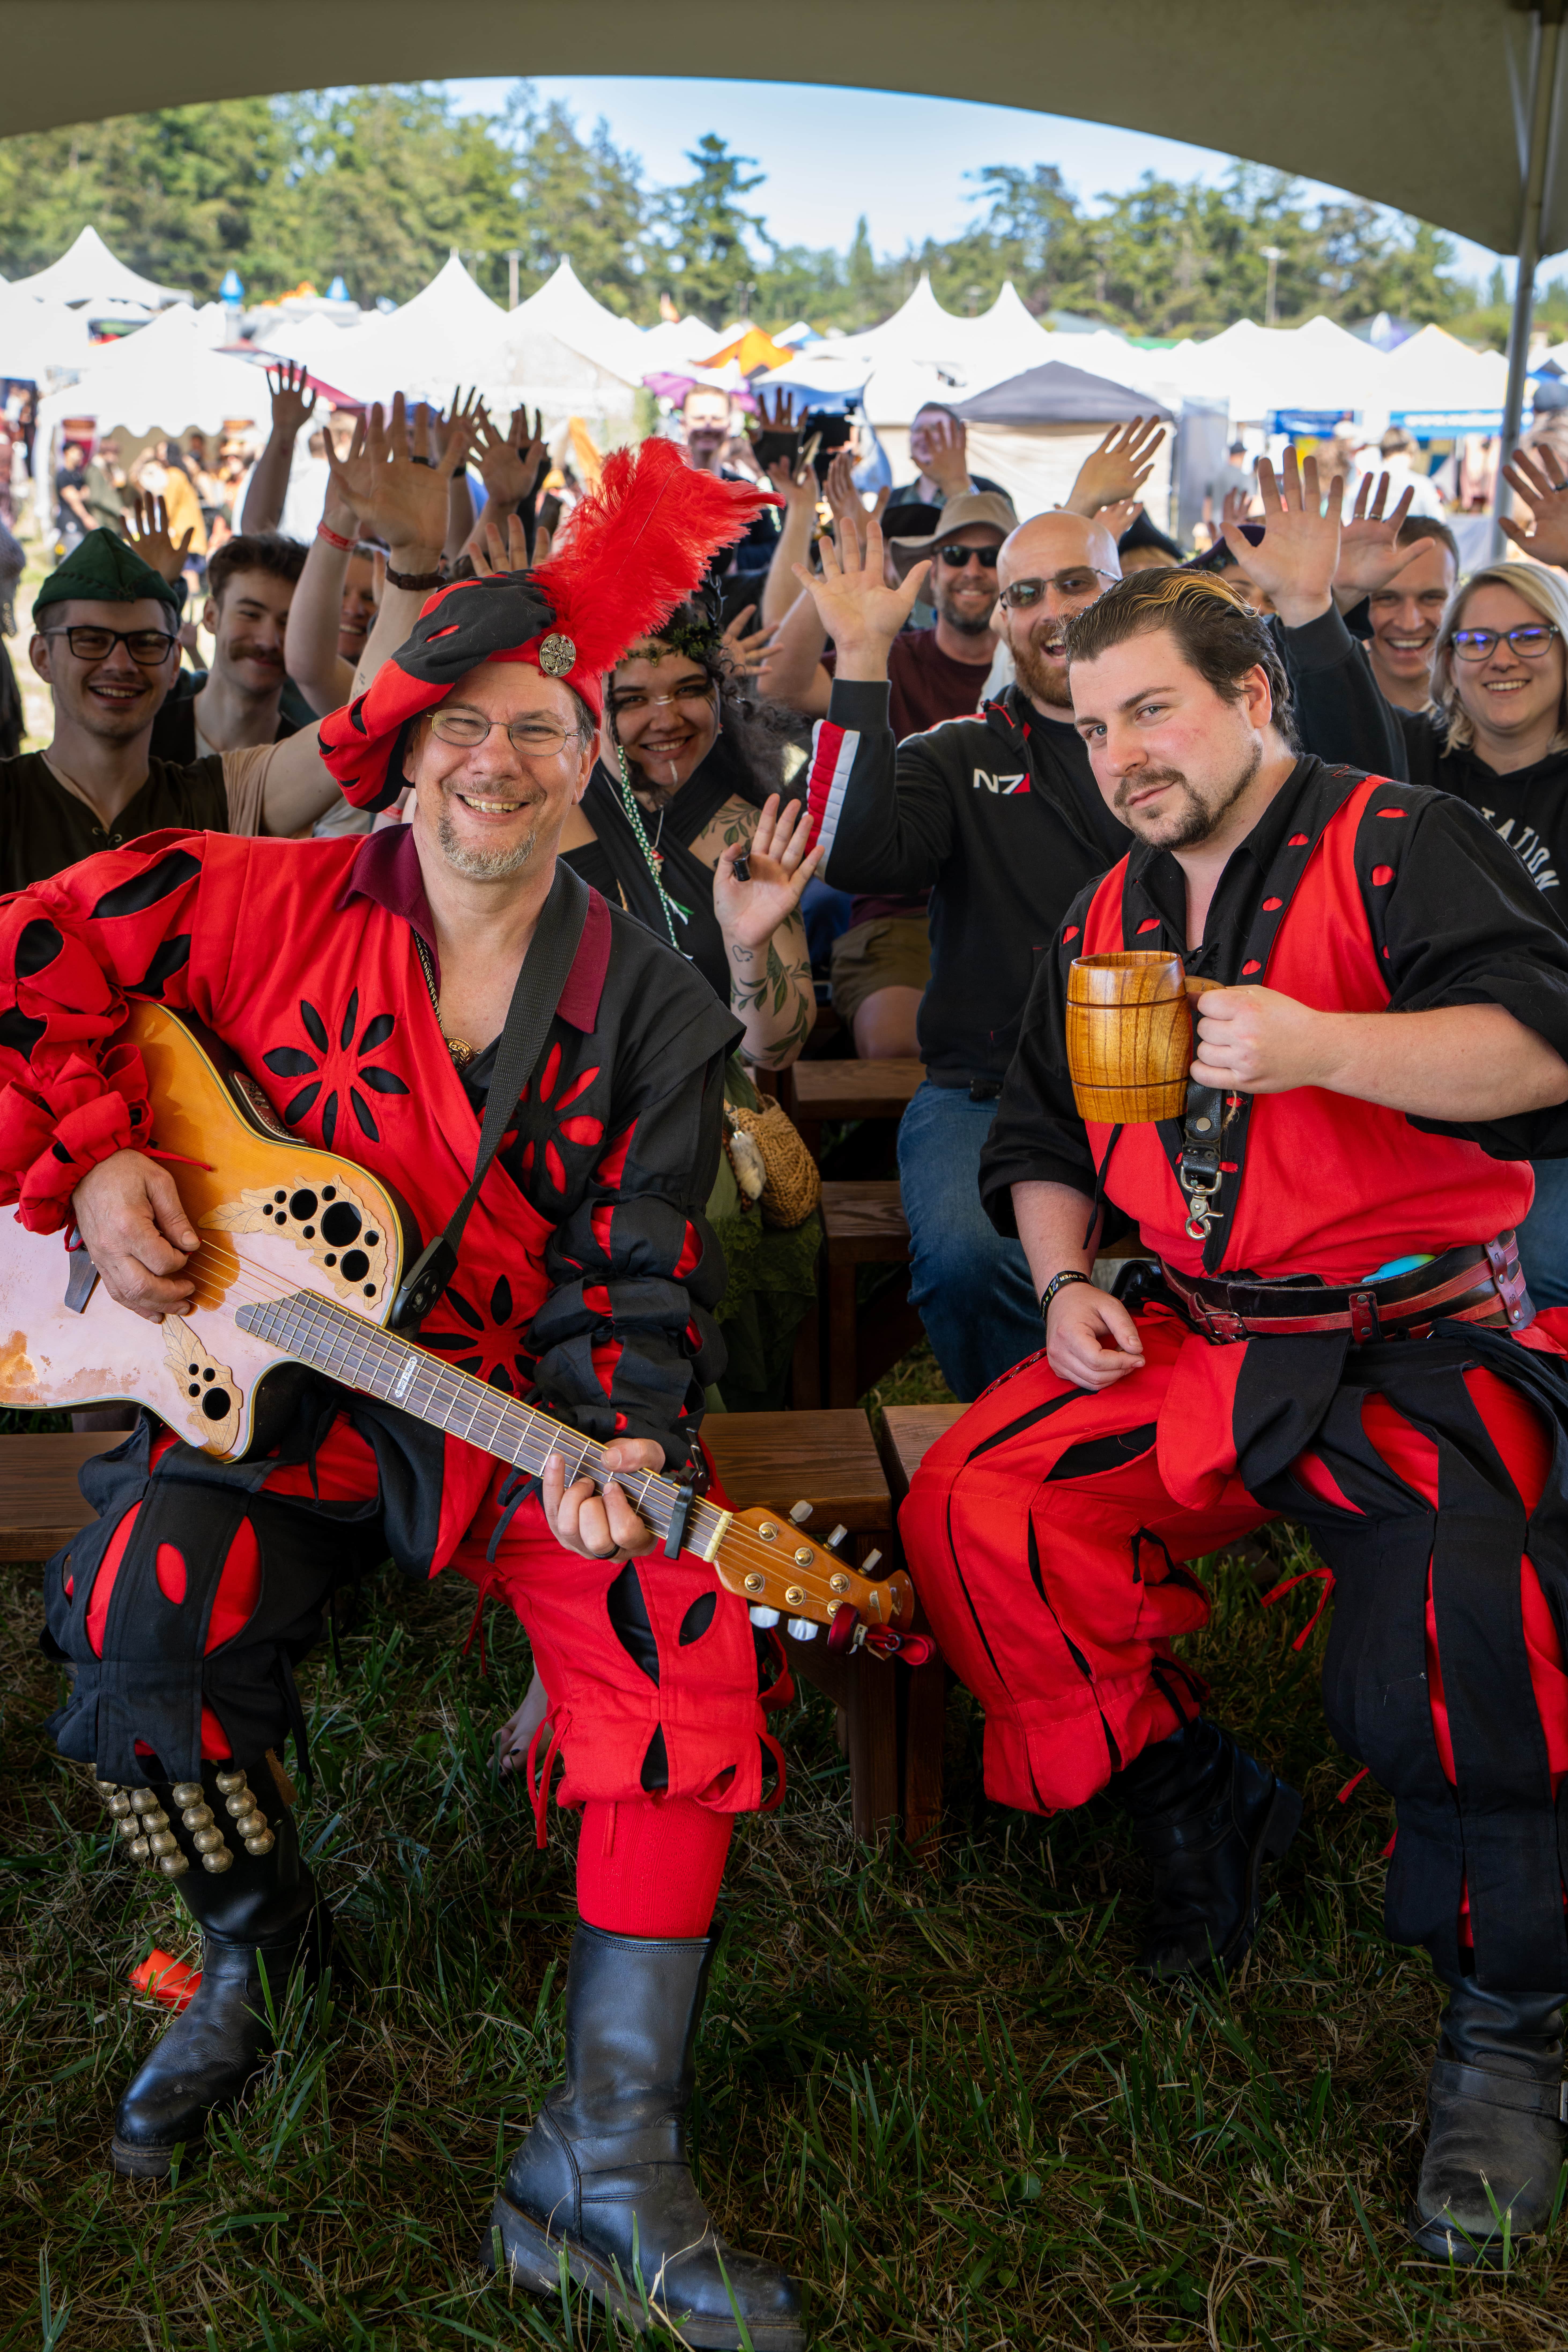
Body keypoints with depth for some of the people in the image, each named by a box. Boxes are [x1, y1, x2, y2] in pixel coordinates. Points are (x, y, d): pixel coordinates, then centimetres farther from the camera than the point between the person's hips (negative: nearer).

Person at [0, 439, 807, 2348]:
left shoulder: (651, 1007, 2)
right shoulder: (269, 905, -1)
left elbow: (638, 1277, -1)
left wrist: (615, 1447, -20)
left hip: (519, 1401, 0)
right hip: (278, 1382, 0)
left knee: (678, 1616, -26)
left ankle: (607, 2162, -18)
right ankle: (256, 1943, 8)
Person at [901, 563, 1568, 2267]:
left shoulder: (1397, 847, -3)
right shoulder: (1110, 918, 17)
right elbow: (1040, 1139, 24)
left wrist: (1319, 1046, -32)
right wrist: (1068, 1279, 5)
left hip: (1417, 1343, -6)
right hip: (1190, 1343, 6)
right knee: (971, 1510, -15)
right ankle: (1195, 1810, 7)